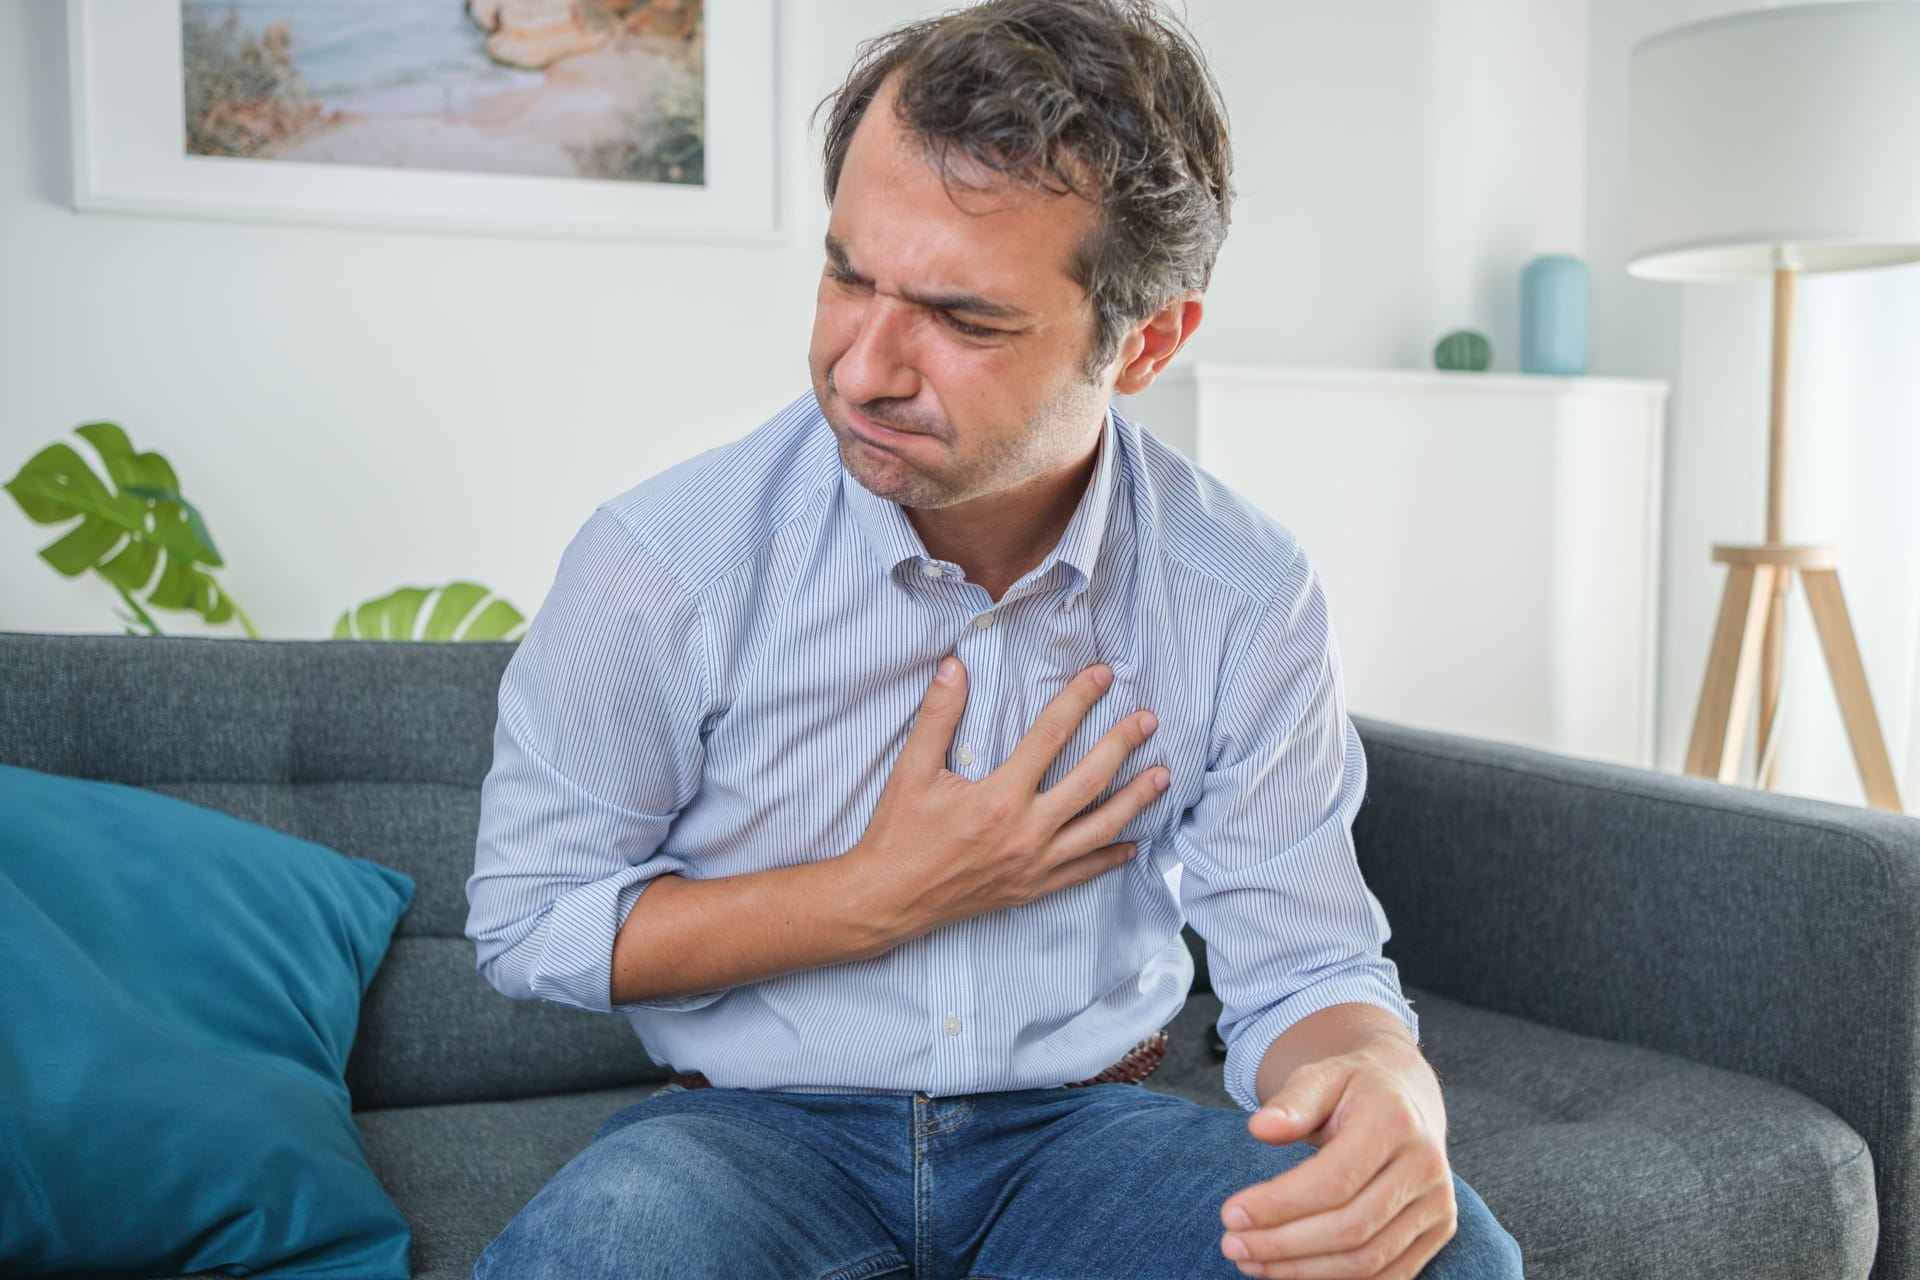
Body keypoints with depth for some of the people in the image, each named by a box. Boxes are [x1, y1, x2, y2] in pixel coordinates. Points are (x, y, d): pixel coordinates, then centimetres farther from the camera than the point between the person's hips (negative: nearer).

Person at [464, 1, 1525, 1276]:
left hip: (1083, 1125, 2)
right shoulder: (664, 562, -14)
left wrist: (1389, 1097, -29)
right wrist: (882, 896, -14)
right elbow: (525, 920, -4)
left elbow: (1299, 963, -3)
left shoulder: (1250, 599, -8)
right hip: (759, 1126, -1)